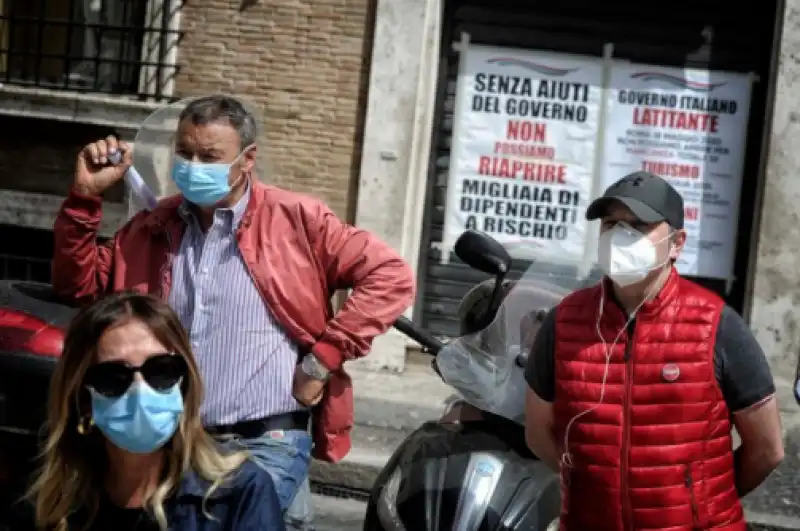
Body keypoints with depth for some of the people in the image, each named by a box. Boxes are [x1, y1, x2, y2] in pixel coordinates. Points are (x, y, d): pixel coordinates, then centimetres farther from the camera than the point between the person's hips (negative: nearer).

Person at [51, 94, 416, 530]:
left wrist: (323, 359, -9)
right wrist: (85, 196, 5)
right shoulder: (152, 228, 12)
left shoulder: (295, 221, -1)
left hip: (266, 444, -4)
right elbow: (79, 286, 17)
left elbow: (390, 276, -4)